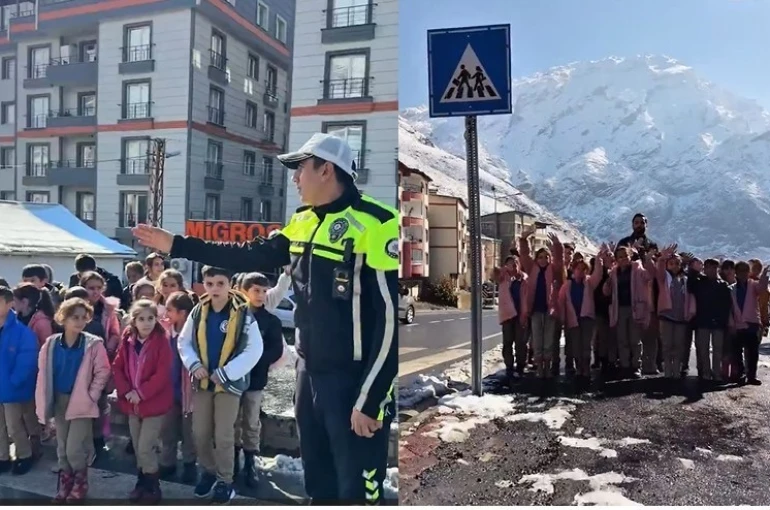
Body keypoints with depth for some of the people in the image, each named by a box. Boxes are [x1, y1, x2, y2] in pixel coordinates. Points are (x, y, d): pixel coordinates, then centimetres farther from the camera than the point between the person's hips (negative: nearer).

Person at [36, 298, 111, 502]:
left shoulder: (93, 344, -11)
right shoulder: (51, 343, -2)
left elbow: (102, 372, -8)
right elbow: (43, 374, 2)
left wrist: (90, 396, -11)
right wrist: (43, 403, -1)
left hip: (81, 402, -4)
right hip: (59, 401, 4)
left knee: (74, 448, -5)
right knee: (62, 447, 15)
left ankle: (80, 482, 19)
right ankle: (65, 482, 33)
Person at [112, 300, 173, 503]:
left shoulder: (162, 341, -14)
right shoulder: (127, 340, 1)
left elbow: (162, 374, -18)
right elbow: (117, 367, 3)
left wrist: (141, 393, -19)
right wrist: (126, 391, -9)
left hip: (154, 402, -5)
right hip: (132, 402, 5)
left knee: (145, 448, -5)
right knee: (137, 448, 15)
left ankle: (153, 487, 12)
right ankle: (142, 483, 32)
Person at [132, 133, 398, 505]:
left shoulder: (376, 225, -19)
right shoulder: (304, 221, 8)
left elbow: (390, 316, -20)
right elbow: (253, 256, 17)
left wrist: (370, 399, -18)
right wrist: (177, 245, 16)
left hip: (355, 380, -8)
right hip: (309, 370, 8)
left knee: (356, 487, 5)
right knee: (316, 478, 23)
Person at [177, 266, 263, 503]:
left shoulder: (243, 313, -14)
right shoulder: (198, 312, -1)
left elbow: (254, 349, -15)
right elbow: (184, 341, 9)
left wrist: (226, 373, -16)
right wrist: (193, 365, -8)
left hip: (229, 382, -4)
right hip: (202, 381, 4)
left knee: (223, 435, 1)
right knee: (200, 433, 11)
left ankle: (225, 480, 19)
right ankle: (208, 471, 33)